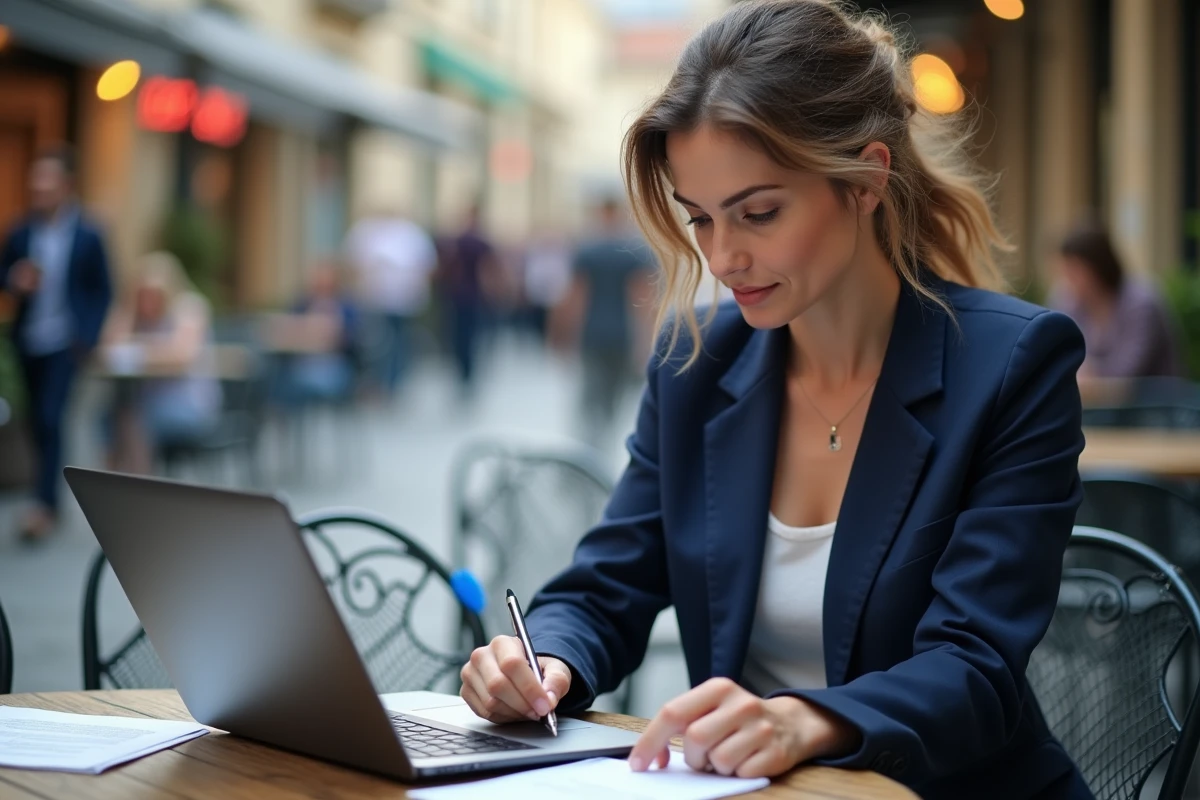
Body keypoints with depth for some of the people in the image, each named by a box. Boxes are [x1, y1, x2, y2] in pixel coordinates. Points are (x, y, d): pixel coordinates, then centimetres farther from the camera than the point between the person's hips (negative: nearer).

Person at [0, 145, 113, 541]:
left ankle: (45, 503, -9)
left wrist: (87, 337, -10)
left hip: (66, 343, -4)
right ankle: (50, 499, 27)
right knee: (39, 421, 12)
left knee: (50, 418, -13)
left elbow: (103, 291, -2)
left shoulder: (88, 235, -8)